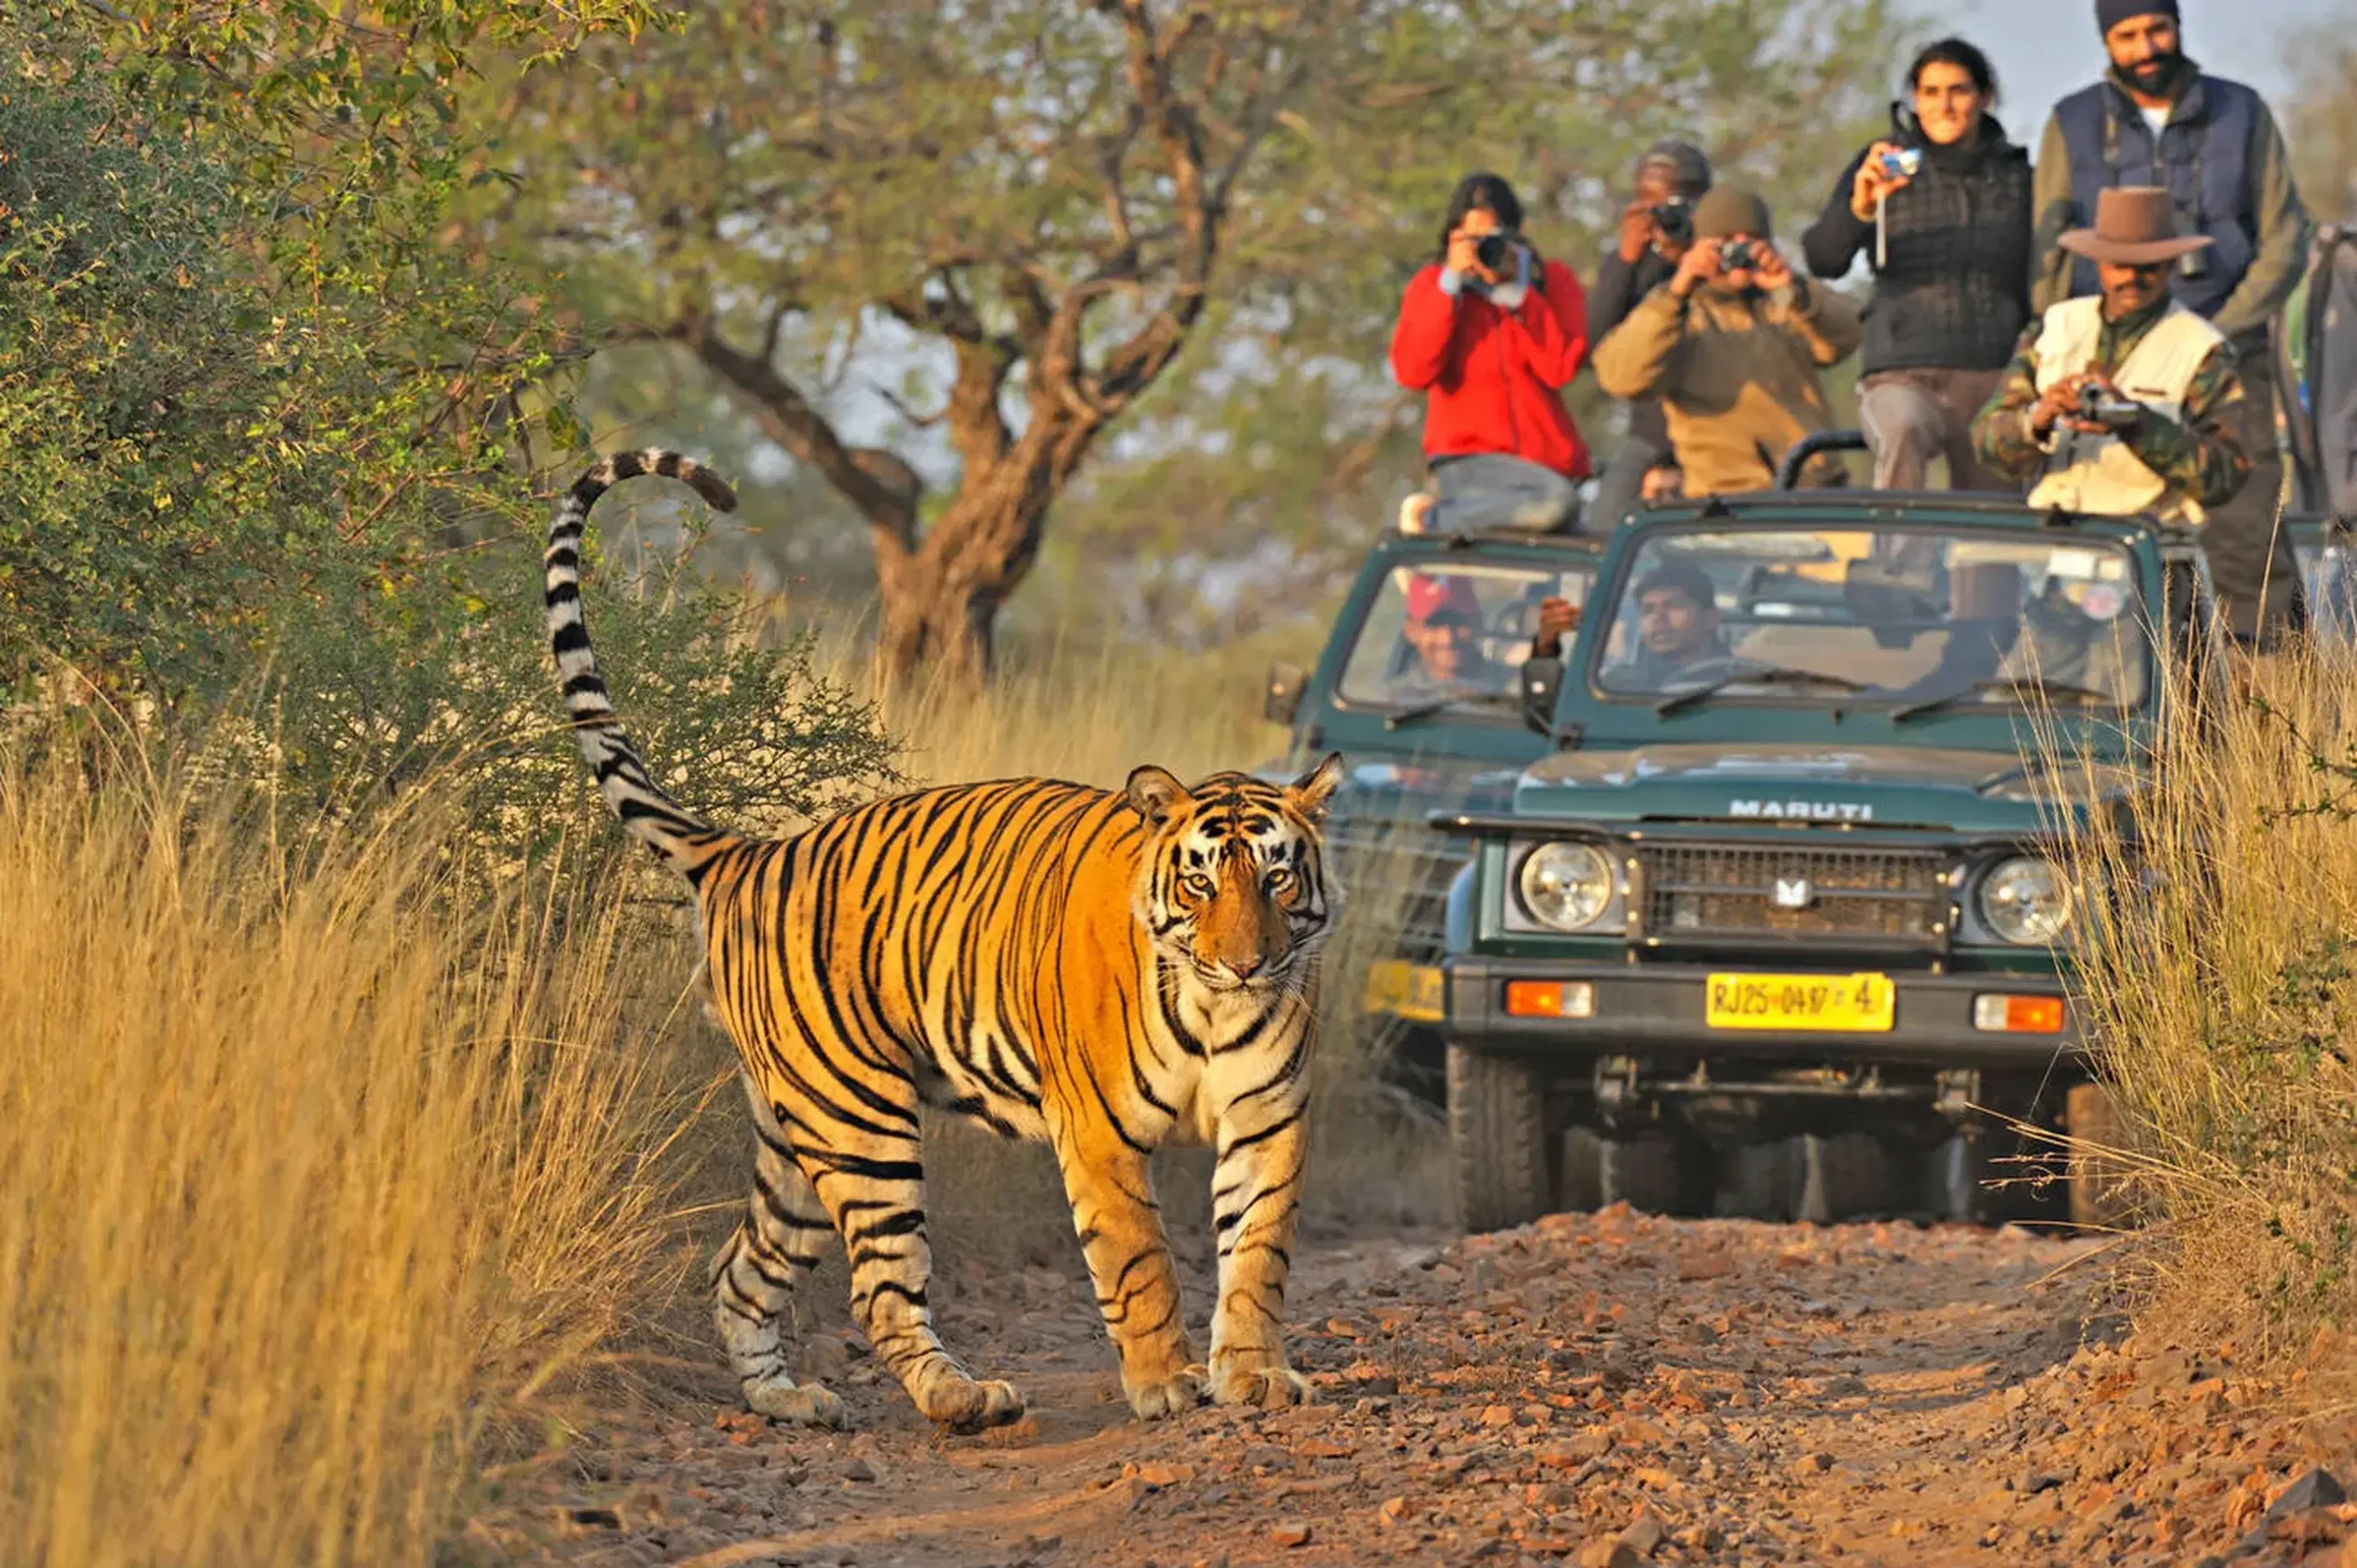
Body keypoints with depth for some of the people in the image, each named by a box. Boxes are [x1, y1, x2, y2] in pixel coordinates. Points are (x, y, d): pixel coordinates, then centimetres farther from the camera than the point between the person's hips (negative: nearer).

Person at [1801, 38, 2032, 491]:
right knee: (1902, 431, -37)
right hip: (1904, 374, -3)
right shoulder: (1882, 166, 7)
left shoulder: (2016, 176, 13)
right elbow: (1823, 259, -7)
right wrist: (1859, 207, -26)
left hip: (1994, 378, 3)